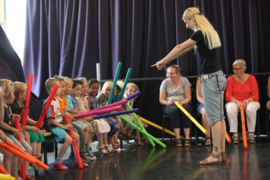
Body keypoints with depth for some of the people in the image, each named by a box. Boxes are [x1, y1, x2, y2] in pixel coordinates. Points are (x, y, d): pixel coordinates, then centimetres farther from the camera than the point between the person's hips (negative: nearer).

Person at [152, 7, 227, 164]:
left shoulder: (200, 34, -12)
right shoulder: (210, 33, 17)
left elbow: (180, 48, -9)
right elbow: (185, 50, 21)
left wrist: (162, 61, 3)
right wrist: (166, 62, 24)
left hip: (210, 79, -9)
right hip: (218, 77, 9)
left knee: (214, 117, -7)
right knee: (219, 116, 8)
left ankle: (216, 154, -4)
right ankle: (222, 152, 12)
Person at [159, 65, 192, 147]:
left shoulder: (184, 81, -1)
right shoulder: (165, 82, 1)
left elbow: (188, 98, -3)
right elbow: (161, 100, 2)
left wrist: (181, 103, -23)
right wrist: (167, 102, -21)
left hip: (183, 104, 0)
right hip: (169, 106, 0)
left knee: (184, 109, -36)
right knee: (174, 109, -35)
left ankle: (187, 138, -31)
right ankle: (177, 138, -35)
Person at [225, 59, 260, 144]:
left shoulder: (251, 78, 0)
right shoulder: (230, 79, 0)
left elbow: (255, 96, -4)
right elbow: (228, 96, -4)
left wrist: (246, 101, -22)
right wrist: (237, 102, -22)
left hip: (249, 102, 0)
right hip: (234, 102, 0)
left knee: (251, 109, -36)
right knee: (230, 109, -35)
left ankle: (251, 134, -23)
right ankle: (235, 135, -27)